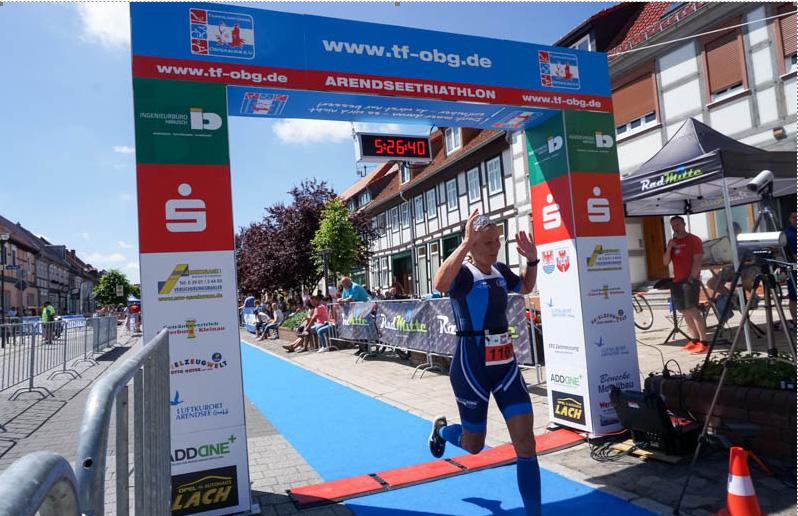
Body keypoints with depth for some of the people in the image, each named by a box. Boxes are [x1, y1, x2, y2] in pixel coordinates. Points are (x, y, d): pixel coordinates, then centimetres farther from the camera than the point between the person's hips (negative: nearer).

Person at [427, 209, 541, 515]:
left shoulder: (500, 271, 6)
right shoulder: (463, 273, -16)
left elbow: (526, 287, 27)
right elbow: (440, 284, -40)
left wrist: (532, 260, 10)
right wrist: (466, 242, -39)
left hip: (506, 364, 6)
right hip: (471, 366, -5)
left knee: (525, 441, -1)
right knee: (474, 445, 13)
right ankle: (441, 429, 47)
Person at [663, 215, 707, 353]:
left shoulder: (694, 240, -2)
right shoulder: (672, 242, 16)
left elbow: (697, 261, -9)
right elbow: (665, 262, 9)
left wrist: (692, 278, -16)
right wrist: (668, 248, -6)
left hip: (690, 280, -7)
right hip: (677, 281, 7)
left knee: (692, 310, -14)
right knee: (685, 312, 7)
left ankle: (703, 343, -13)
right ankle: (694, 340, 14)